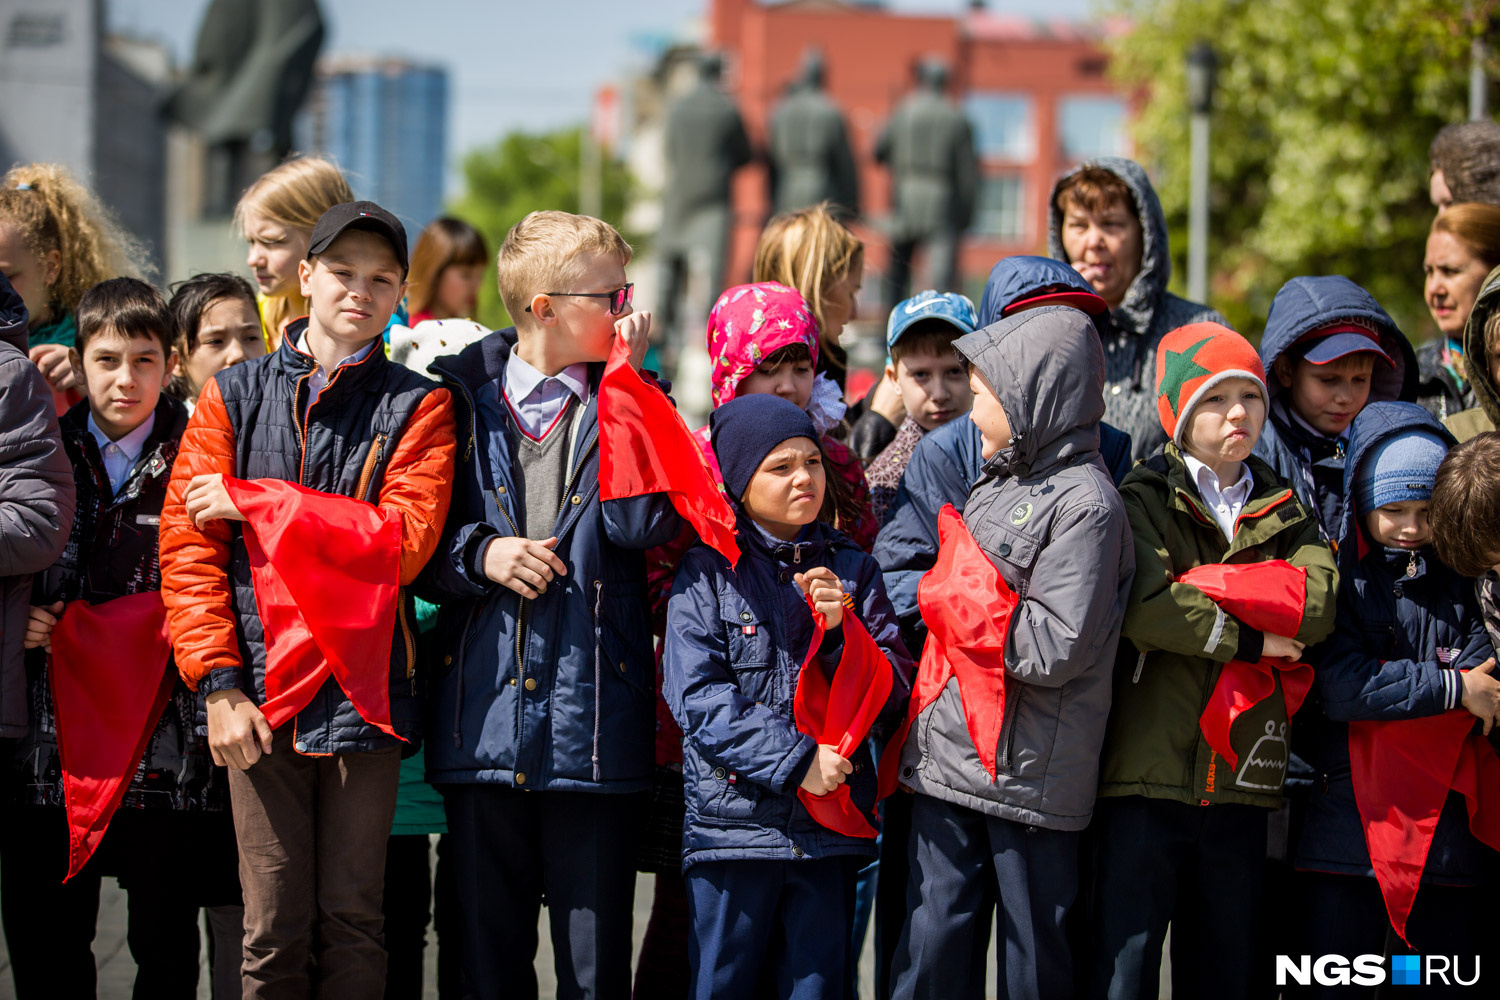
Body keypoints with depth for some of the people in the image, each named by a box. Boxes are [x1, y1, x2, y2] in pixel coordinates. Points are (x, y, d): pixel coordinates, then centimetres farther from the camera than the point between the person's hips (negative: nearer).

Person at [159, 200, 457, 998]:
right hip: (259, 693, 1)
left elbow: (404, 540, -10)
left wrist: (252, 501, -9)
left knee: (352, 917, 3)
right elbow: (188, 543, 4)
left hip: (363, 692, -1)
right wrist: (218, 681, -7)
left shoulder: (415, 406, 5)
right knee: (274, 925, 1)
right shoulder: (233, 396, 10)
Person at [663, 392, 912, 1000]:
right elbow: (698, 698, -9)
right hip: (733, 825, -2)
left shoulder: (853, 572, 11)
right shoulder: (707, 573, 1)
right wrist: (794, 759, -16)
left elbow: (893, 701, 7)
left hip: (830, 833, 3)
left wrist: (842, 633, -10)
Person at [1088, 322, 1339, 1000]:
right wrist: (1246, 638, -9)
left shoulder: (1285, 511, 15)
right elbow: (1141, 608, -16)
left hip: (1241, 782, 4)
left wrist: (1206, 588, -11)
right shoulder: (1145, 500, 2)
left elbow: (1319, 603, -5)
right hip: (1149, 772, -4)